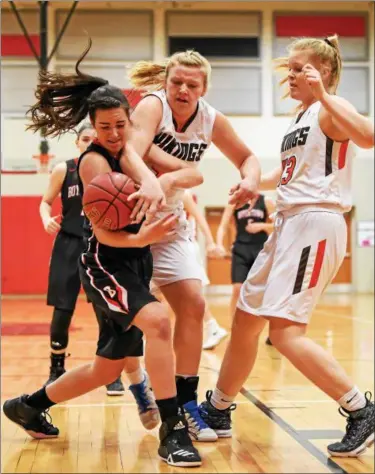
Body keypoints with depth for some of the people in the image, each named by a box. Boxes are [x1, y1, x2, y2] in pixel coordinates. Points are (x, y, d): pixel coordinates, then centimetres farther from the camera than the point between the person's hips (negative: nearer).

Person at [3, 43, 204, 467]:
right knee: (158, 321, -33)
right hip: (104, 264, -8)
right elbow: (104, 231, -20)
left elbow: (193, 175, -9)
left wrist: (157, 185, -30)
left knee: (107, 368, 15)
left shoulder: (129, 151, 6)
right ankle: (173, 430, -27)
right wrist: (139, 238, -40)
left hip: (135, 265, 8)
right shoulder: (94, 160, -13)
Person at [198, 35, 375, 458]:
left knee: (284, 329, -16)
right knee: (245, 320, 13)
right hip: (289, 223, 10)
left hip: (315, 224, -10)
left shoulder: (330, 109, -8)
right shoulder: (301, 117, 19)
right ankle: (216, 412, 27)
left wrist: (323, 96, -33)